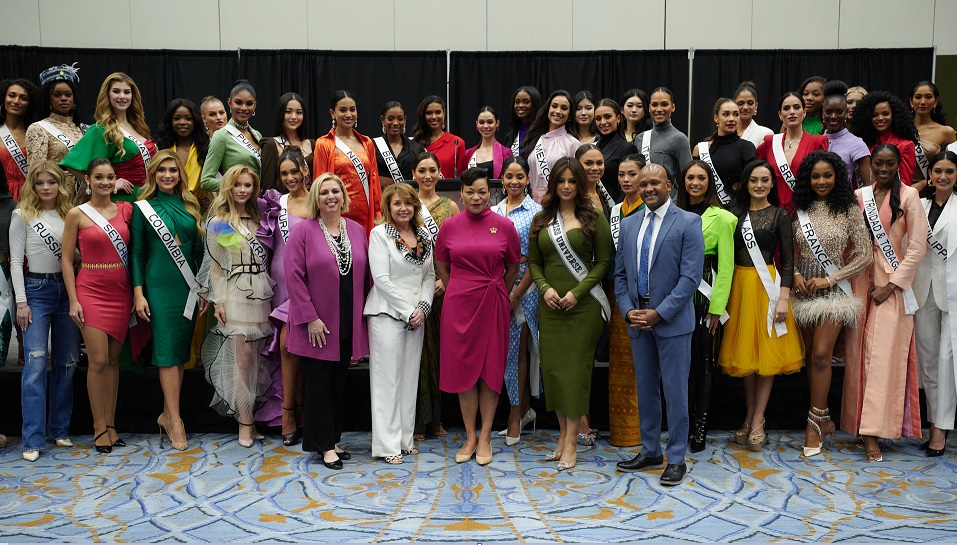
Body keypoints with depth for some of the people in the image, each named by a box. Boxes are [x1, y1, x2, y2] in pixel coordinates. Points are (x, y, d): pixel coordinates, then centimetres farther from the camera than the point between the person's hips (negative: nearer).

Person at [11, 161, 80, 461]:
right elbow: (16, 261, -2)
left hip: (67, 289, 4)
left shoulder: (69, 214, 10)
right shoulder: (22, 215, 0)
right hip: (36, 289, -4)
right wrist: (21, 302, -8)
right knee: (36, 364, -10)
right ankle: (33, 439, -6)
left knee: (67, 362, 6)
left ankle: (59, 429, 16)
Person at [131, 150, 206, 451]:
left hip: (189, 285, 4)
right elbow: (137, 253, 0)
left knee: (182, 349, 6)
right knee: (168, 349, -6)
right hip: (160, 285, -4)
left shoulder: (190, 205, 10)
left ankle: (168, 413, 17)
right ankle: (175, 420, -3)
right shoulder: (143, 207, 1)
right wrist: (138, 293, -6)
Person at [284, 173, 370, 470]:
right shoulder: (304, 230, -6)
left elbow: (365, 275, 11)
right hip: (318, 326, -5)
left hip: (348, 324, 5)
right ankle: (324, 445, 13)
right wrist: (310, 317, -16)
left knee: (339, 384, 13)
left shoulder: (357, 231, 8)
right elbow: (294, 275, -11)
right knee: (320, 385, 2)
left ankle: (333, 440, 25)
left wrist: (363, 316, 6)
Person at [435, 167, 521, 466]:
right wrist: (460, 293, 12)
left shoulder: (504, 225, -2)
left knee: (491, 369, 4)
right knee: (463, 367, 5)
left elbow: (513, 266, 10)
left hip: (493, 305, -1)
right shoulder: (449, 225, 2)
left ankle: (485, 438, 14)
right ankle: (470, 437, 17)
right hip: (458, 305, 1)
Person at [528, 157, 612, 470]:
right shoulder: (541, 220, 11)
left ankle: (571, 442, 3)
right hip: (551, 305, 4)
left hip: (583, 305, -3)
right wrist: (545, 288, -6)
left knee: (576, 367, -4)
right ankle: (563, 433, 15)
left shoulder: (593, 218, 1)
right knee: (552, 366, 3)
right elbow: (534, 262, 12)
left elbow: (603, 262, -2)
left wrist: (577, 292, -12)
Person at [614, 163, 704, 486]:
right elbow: (620, 274, 12)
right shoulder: (629, 225, 11)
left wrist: (660, 313, -16)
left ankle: (676, 460, 12)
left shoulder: (688, 223, -6)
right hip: (638, 321, 5)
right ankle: (650, 452, 26)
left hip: (672, 322, -5)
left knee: (675, 391, 1)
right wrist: (628, 311, -3)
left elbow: (690, 277, -12)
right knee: (645, 389, 13)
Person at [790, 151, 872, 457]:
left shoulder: (849, 211, -2)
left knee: (821, 354, -11)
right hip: (804, 290, 3)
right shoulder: (799, 211, 6)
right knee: (811, 357, 6)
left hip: (833, 291, -3)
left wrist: (829, 279, -10)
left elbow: (865, 256, -4)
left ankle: (815, 423, 0)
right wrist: (795, 275, -7)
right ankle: (824, 419, 18)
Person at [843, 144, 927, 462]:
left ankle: (874, 433, -10)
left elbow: (917, 247, -4)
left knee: (884, 355, -9)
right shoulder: (859, 196, 10)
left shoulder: (909, 196, 0)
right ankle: (860, 423, 13)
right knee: (857, 353, 3)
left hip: (892, 284, -3)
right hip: (859, 281, 4)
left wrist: (893, 284, -10)